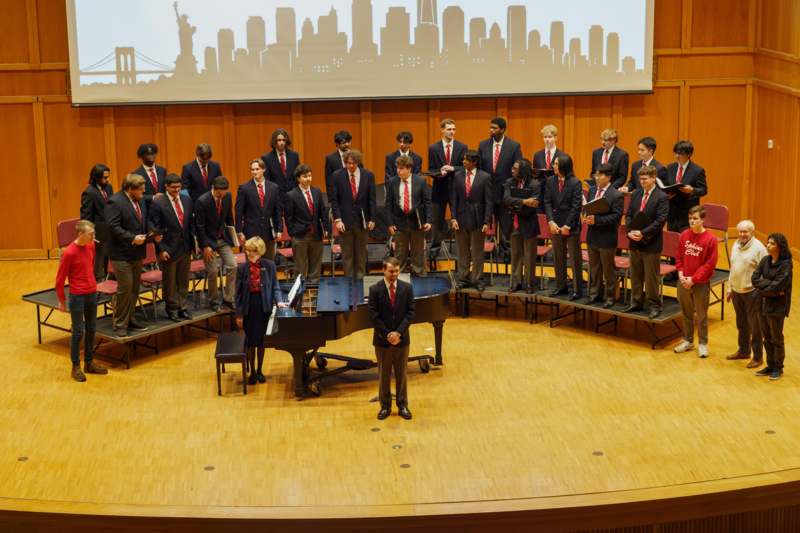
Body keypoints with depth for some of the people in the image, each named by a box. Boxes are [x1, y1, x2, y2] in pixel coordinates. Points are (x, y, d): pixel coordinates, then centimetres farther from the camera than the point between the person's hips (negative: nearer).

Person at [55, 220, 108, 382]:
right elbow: (60, 279, -10)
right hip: (77, 296, -6)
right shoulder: (69, 253, -18)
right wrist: (62, 302, -4)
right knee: (78, 332, 1)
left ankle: (89, 363, 25)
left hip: (92, 294, 6)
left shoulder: (91, 246, 1)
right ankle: (76, 367, 13)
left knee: (91, 330, 13)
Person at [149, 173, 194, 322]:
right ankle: (172, 310, 20)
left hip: (185, 248, 5)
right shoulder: (158, 203, -12)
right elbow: (155, 229, -12)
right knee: (169, 282, 8)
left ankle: (182, 308, 25)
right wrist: (161, 249, -15)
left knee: (183, 281, 14)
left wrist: (193, 243, 6)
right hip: (169, 249, -5)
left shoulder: (186, 200, 5)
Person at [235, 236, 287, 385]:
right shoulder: (242, 268, -8)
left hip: (264, 307, 0)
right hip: (249, 308, 0)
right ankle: (252, 372, 22)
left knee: (261, 339, 11)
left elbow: (275, 287, 0)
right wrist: (239, 315, -3)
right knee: (250, 341, 7)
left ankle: (260, 370, 27)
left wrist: (279, 301, -18)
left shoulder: (269, 266, -7)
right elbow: (238, 293, -3)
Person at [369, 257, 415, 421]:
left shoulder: (407, 288, -2)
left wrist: (398, 332, -14)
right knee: (384, 374, 9)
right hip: (382, 339, -1)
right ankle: (385, 406, 19)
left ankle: (403, 405, 20)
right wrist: (387, 334, -14)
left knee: (402, 374, 9)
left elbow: (410, 312, -4)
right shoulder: (375, 289, -7)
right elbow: (373, 315, -9)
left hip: (402, 338, 1)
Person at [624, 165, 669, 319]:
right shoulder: (635, 194, 8)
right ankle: (636, 302, 26)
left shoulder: (661, 197, -10)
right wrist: (629, 231, -8)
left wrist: (643, 234, -21)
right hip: (635, 242, 6)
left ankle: (654, 305, 11)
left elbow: (660, 221, -16)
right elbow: (629, 215, 9)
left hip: (651, 243, -6)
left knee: (651, 276, 1)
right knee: (635, 275, 14)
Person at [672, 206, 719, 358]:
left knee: (701, 315, 6)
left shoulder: (710, 239, -12)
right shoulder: (684, 235, 2)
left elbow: (710, 264, -12)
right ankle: (688, 341, 29)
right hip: (683, 281, 4)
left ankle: (702, 343, 18)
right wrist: (681, 274, -6)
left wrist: (694, 279, -15)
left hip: (701, 284, -4)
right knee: (686, 313, 16)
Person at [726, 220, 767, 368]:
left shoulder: (758, 248, -13)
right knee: (741, 324, 19)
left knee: (755, 327, 0)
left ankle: (758, 357, 11)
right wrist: (730, 288, 17)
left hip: (752, 293, -7)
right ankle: (743, 351, 34)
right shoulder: (735, 245, 9)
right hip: (737, 291, 7)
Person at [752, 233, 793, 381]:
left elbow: (776, 288, -23)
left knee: (776, 339, 8)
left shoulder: (785, 265, -17)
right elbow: (755, 279, -6)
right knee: (767, 338, 16)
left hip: (776, 308, -6)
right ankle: (770, 366, 29)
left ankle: (778, 368, 23)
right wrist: (770, 284, -18)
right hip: (763, 305, 6)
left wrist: (761, 289, -11)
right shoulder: (765, 260, 2)